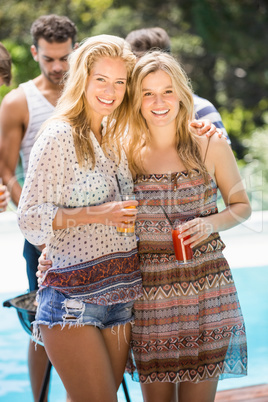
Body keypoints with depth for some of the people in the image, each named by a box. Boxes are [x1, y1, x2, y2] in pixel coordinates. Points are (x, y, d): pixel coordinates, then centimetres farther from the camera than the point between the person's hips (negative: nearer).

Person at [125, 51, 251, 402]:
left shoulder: (210, 146, 0)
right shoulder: (126, 154, 2)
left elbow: (241, 206, 9)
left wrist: (210, 223, -12)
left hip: (205, 290, -1)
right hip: (149, 291, 1)